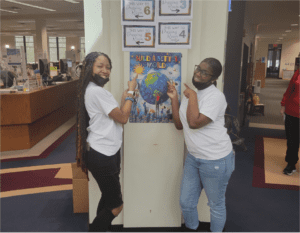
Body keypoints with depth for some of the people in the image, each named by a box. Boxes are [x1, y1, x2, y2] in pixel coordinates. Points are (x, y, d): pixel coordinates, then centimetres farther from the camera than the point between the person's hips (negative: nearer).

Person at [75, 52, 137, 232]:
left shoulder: (96, 90, 13)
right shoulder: (96, 91, -20)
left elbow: (116, 115, 13)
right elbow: (123, 118, -17)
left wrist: (126, 96, 6)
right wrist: (131, 91, -9)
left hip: (107, 153, 11)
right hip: (101, 156, -11)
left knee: (108, 198, 23)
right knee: (116, 205, 1)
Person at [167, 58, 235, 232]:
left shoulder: (215, 96, -18)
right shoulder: (190, 94, 7)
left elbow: (194, 122, -29)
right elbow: (179, 124, 6)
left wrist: (192, 96, -19)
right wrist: (174, 98, 0)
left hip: (216, 160, -7)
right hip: (193, 157, 8)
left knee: (216, 205, 14)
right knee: (186, 203, 18)